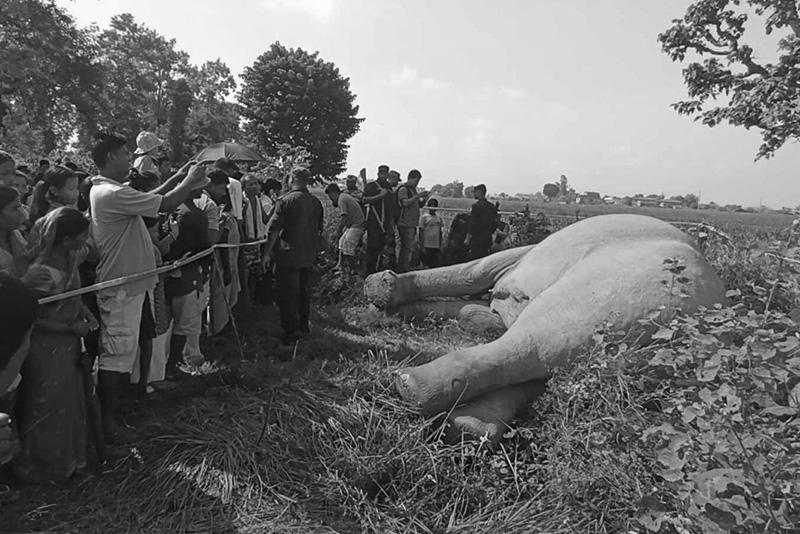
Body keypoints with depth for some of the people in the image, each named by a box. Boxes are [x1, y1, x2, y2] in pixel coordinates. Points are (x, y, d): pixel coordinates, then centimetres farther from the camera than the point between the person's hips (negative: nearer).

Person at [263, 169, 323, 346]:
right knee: (304, 290, 20)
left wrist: (267, 252, -8)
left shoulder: (285, 201, -13)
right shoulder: (316, 202, 4)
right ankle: (303, 324, 34)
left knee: (288, 294, 1)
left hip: (289, 255, -6)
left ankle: (290, 333, 4)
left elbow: (274, 229, -14)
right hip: (308, 255, 6)